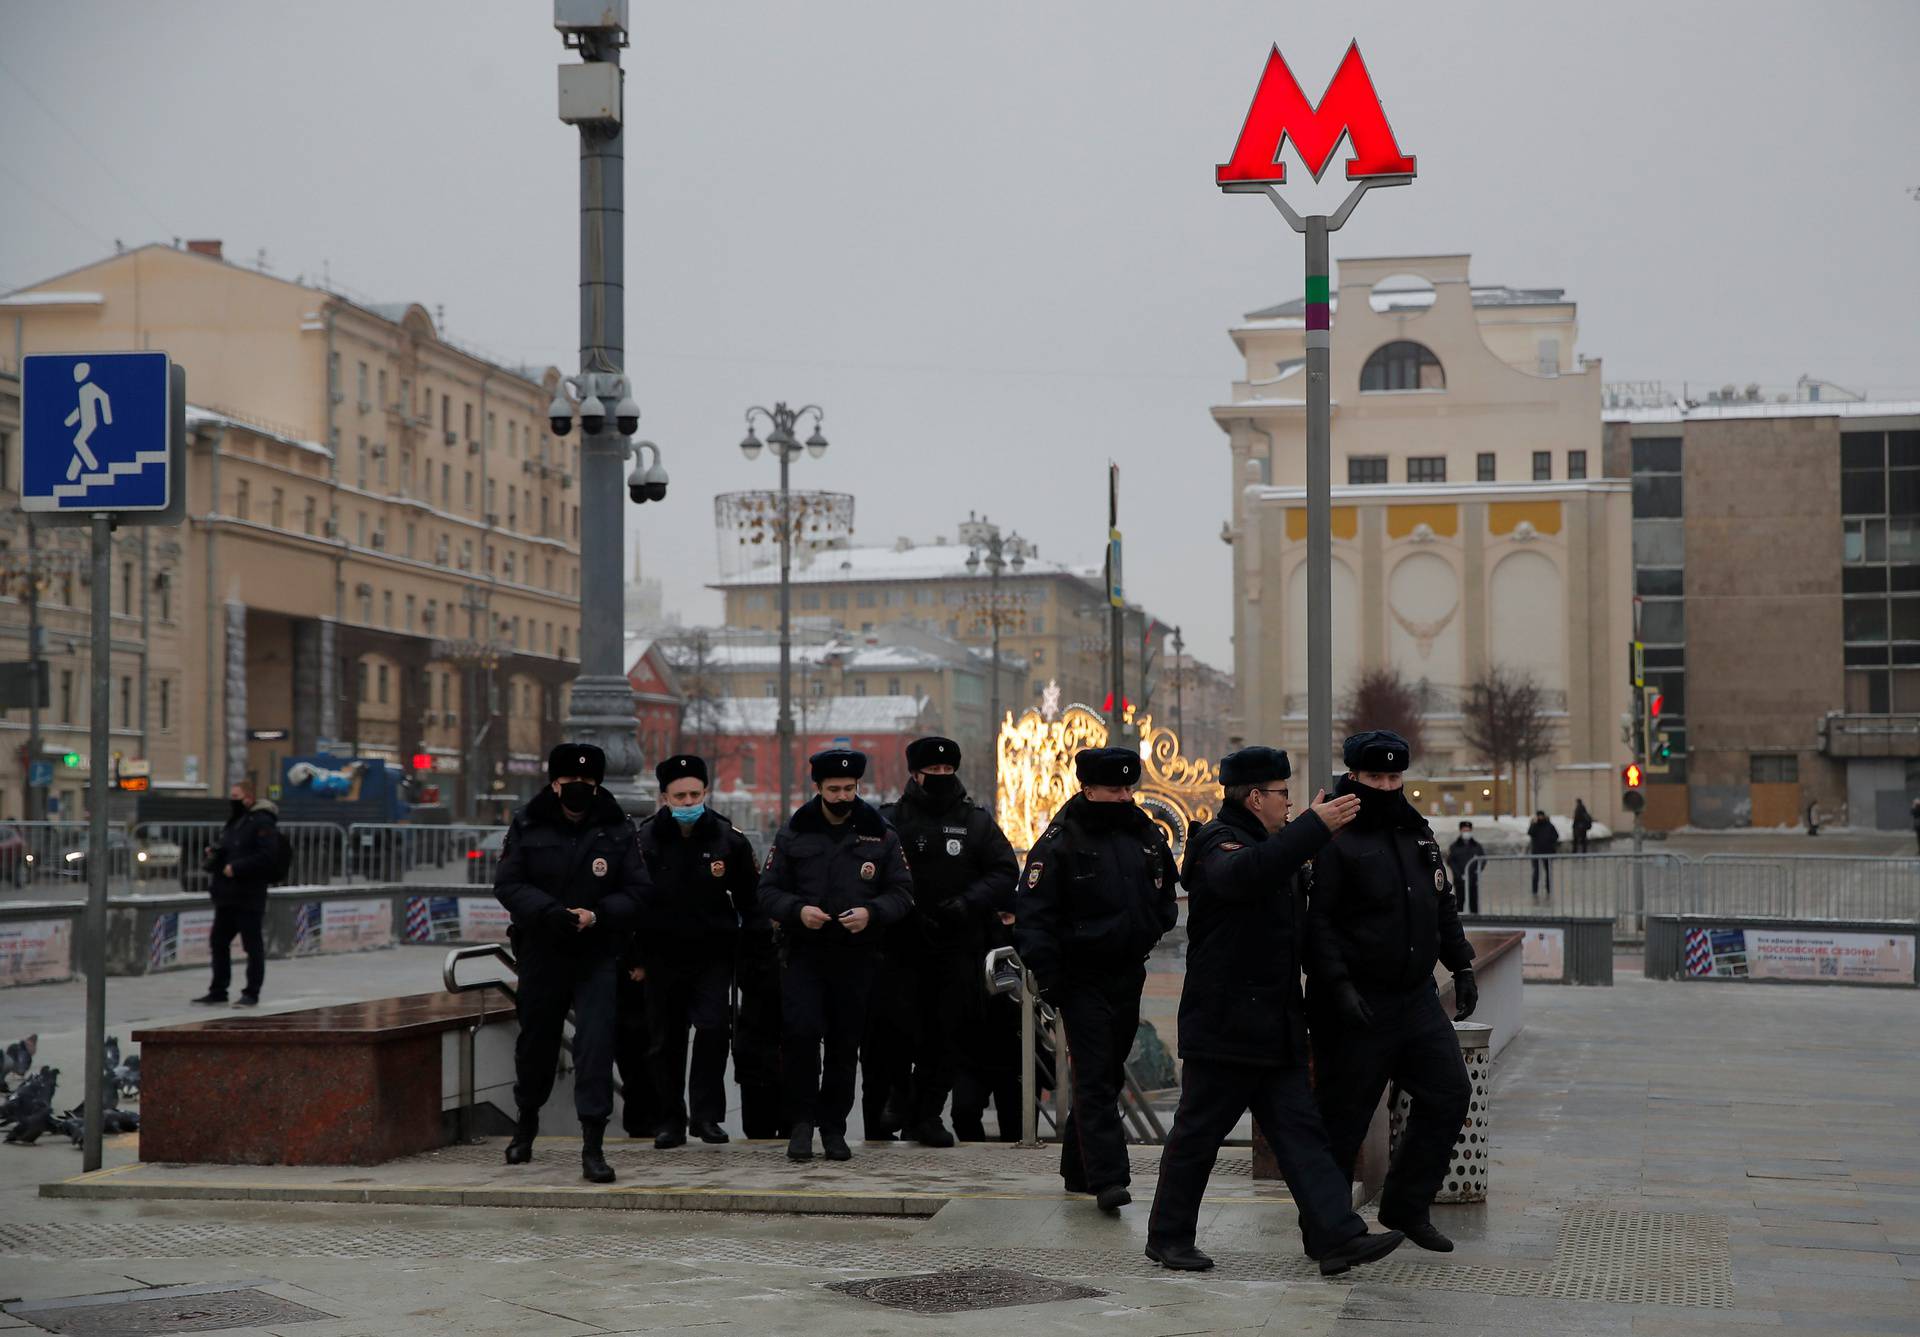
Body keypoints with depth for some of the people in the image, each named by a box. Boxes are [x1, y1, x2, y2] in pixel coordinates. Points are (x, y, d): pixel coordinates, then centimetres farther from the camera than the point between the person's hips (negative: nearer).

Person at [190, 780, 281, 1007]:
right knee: (218, 941, 12)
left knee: (252, 944, -1)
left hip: (248, 895, -10)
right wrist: (215, 851, 8)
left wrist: (236, 868, -21)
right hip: (227, 895, 10)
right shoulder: (234, 821, 18)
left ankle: (251, 994, 6)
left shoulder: (262, 822, -11)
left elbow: (266, 856, -20)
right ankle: (218, 990, 22)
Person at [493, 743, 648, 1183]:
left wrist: (596, 915, -20)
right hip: (541, 951, 2)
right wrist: (550, 912, -20)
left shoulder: (618, 831, -1)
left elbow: (636, 891, -2)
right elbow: (508, 884, -3)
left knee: (596, 1043, -12)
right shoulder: (527, 827, 0)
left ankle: (592, 1147, -11)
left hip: (597, 955, -1)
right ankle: (527, 1121, 41)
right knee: (536, 1039, 16)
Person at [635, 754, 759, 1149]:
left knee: (713, 1029, -14)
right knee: (665, 1041, 6)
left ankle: (706, 1114, -4)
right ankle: (671, 1120, 17)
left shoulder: (728, 839, 0)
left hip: (714, 955, -1)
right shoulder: (644, 839, -1)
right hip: (662, 955, 1)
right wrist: (632, 959, 2)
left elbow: (749, 899, 9)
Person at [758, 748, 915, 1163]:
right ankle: (801, 1122, -3)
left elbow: (902, 891, 6)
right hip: (804, 953, -1)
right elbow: (768, 891, 5)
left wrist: (872, 912, -14)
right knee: (800, 1034, -15)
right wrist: (797, 910, -15)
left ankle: (834, 1128, 18)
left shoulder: (880, 835, 5)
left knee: (845, 1043, 6)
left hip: (856, 957, 1)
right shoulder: (793, 834, 4)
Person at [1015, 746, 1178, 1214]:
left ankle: (1078, 1167, 26)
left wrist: (1158, 925, 7)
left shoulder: (1146, 834, 8)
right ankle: (1107, 1178, -13)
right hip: (1083, 978, -6)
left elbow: (1165, 890, 25)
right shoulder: (1060, 841, -10)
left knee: (1108, 1074, 13)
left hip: (1129, 975, 6)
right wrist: (1047, 977, -18)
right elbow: (1033, 913, -12)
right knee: (1094, 1077, -10)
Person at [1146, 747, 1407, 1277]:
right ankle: (1168, 1237, 13)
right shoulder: (1219, 844, -13)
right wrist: (1314, 827, -39)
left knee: (1301, 1130, 1)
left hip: (1275, 1029, 10)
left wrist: (1309, 830, 27)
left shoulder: (1263, 843, 20)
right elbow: (1245, 874, -38)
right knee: (1197, 1134, 2)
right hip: (1224, 1028, -9)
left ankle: (1338, 1236, -3)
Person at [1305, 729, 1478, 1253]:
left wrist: (1461, 968, 17)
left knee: (1449, 1094, 5)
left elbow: (1443, 907, 23)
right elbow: (1315, 920, -16)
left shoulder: (1418, 833, 13)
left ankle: (1406, 1207, 18)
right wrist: (1339, 987, -23)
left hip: (1417, 998, 7)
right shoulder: (1333, 841, -11)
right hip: (1356, 1006, -7)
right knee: (1344, 1117, 0)